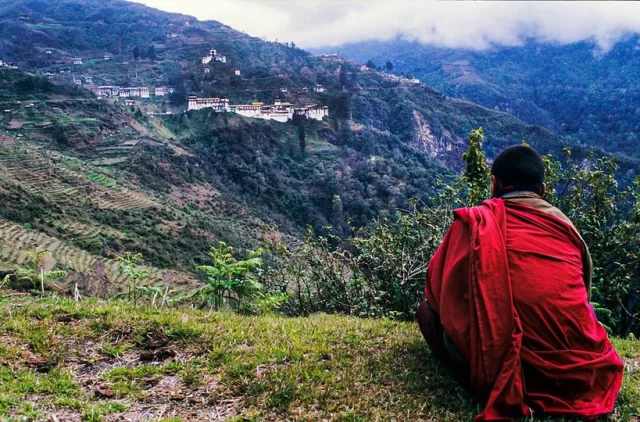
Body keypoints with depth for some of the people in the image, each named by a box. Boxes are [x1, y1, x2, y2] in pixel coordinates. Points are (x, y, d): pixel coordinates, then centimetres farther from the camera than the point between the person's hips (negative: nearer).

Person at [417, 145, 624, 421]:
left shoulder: (475, 221, 1)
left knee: (428, 311, 16)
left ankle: (493, 383, 0)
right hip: (584, 371, 6)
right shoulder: (566, 226, 11)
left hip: (517, 373, -5)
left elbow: (437, 290, 7)